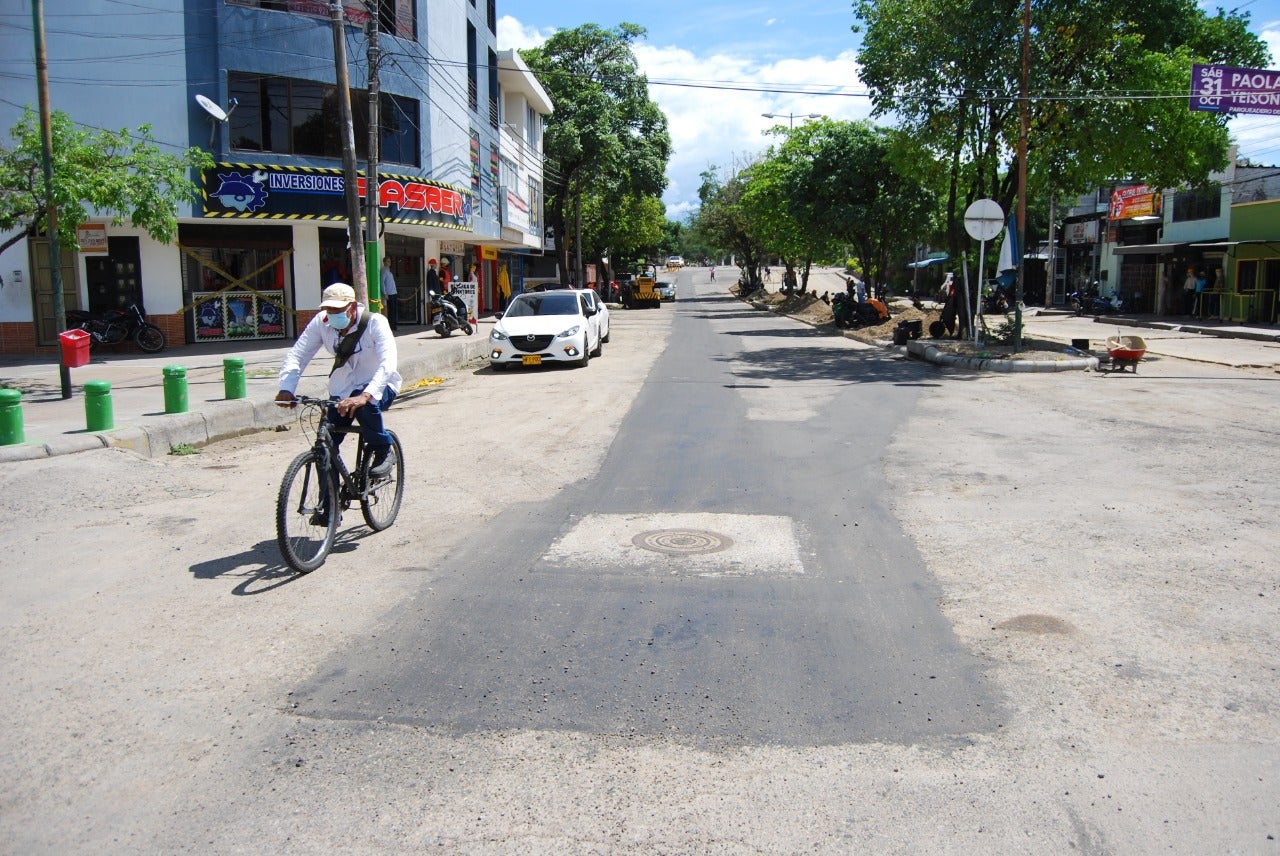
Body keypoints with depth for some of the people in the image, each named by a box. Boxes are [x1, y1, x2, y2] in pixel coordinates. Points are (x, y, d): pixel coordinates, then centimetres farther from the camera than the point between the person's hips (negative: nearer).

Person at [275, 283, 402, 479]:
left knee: (365, 405, -37)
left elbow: (387, 364, -35)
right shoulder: (321, 322, -11)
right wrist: (286, 389, -32)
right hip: (342, 390, 4)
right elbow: (296, 355, -13)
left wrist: (365, 396, -51)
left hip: (378, 387, -4)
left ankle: (383, 451, -12)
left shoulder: (375, 323, -23)